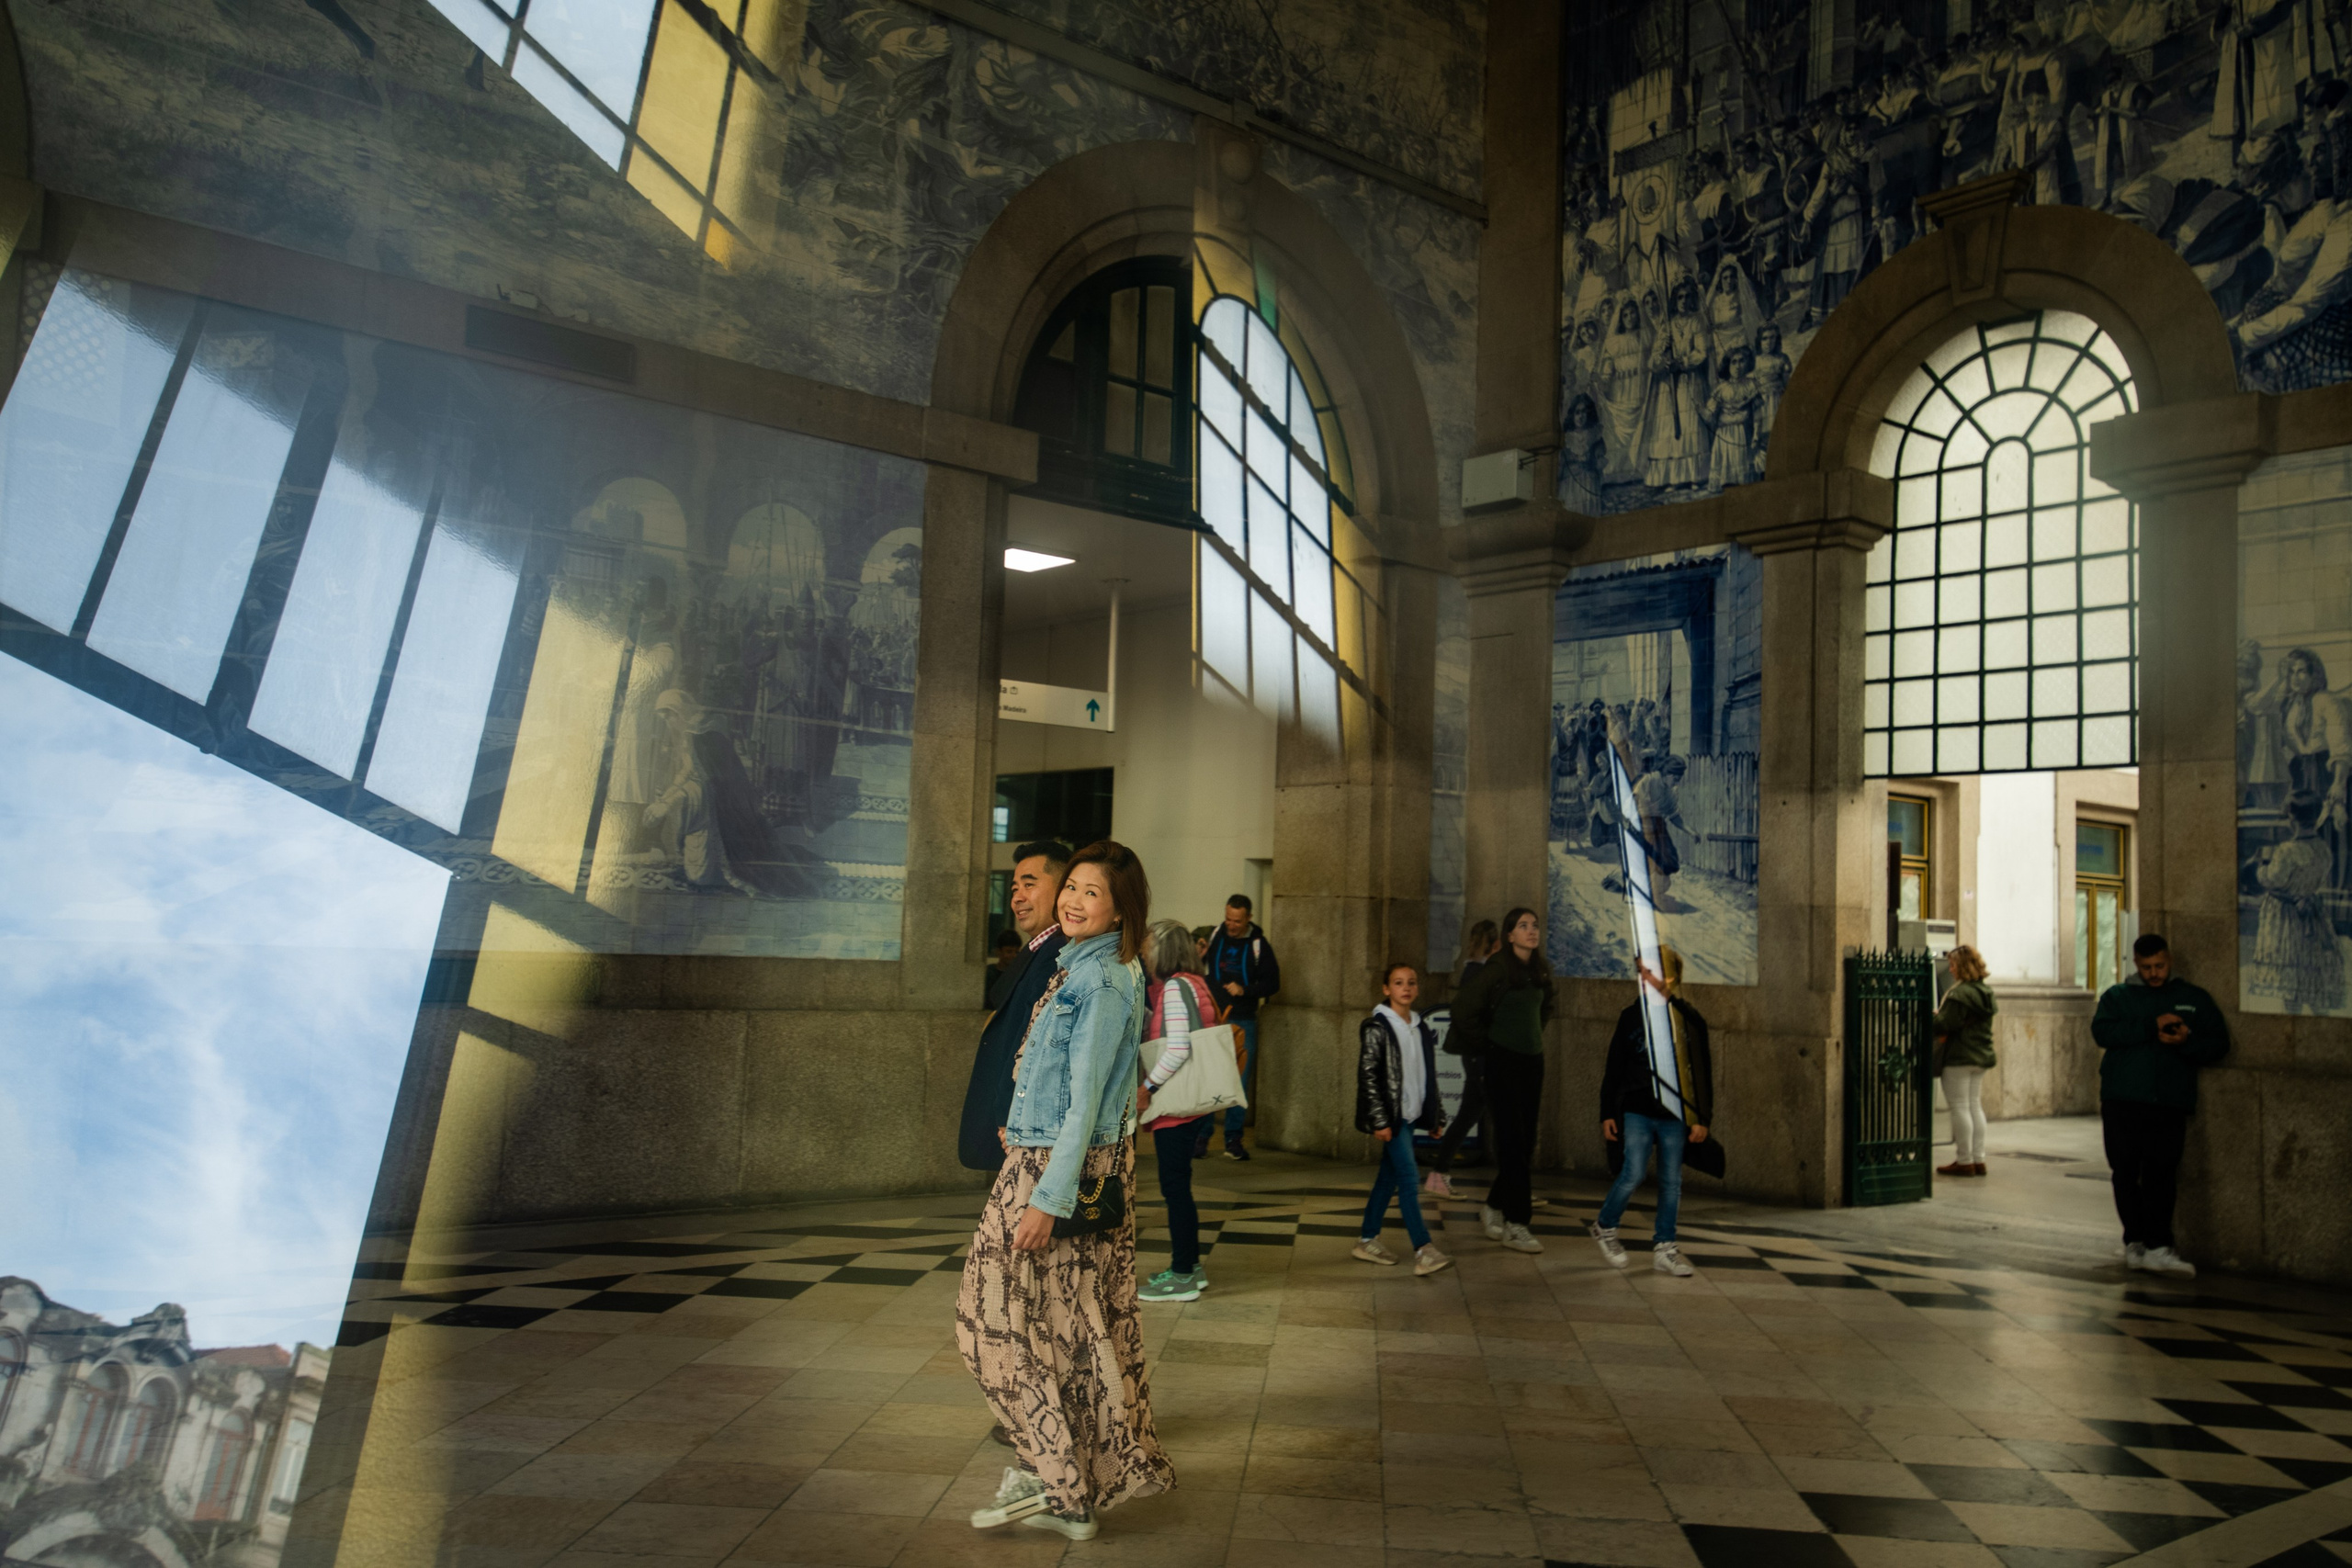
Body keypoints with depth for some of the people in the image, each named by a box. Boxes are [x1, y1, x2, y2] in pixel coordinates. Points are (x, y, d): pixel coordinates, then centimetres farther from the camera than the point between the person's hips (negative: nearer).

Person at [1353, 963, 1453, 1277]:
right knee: (1409, 1177, -12)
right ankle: (1423, 1250, -14)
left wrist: (1437, 1116, 16)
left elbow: (1428, 1075, 16)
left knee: (1388, 1177, 11)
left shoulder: (1422, 1028, 11)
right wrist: (1380, 1120, -16)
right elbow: (1367, 1075, -12)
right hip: (1390, 1116, -7)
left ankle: (1368, 1241, 20)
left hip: (1410, 1114, 7)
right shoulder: (1377, 1027, -9)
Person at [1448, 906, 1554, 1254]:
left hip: (1532, 1059, 7)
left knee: (1525, 1142, 9)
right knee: (1512, 1141, -6)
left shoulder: (1541, 971, 9)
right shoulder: (1497, 969, -11)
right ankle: (1516, 1225, -1)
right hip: (1503, 1060, -7)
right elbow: (1464, 1009, -12)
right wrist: (1486, 1040, -3)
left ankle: (1494, 1208, 27)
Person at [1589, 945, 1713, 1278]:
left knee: (1671, 1181, 5)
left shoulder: (1690, 1020, 3)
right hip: (1637, 1112, -1)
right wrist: (1607, 1113, 4)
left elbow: (1703, 1074, 6)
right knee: (1633, 1175, -9)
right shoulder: (1631, 1016, 4)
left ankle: (1664, 1247, 15)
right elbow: (1614, 1069, 8)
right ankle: (1605, 1226, 14)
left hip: (1675, 1116, 1)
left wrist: (1702, 1119, 1)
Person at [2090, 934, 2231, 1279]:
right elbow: (2102, 1032, -6)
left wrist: (2185, 1042, -12)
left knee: (2161, 1173, -9)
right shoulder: (2117, 996, 12)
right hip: (2121, 1101, 1)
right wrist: (2151, 1027, -16)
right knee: (2126, 1173, 2)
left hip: (2170, 1104, -1)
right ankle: (2135, 1241, 11)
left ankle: (2157, 1246, -9)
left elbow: (2218, 1044, 8)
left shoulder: (2194, 999, 14)